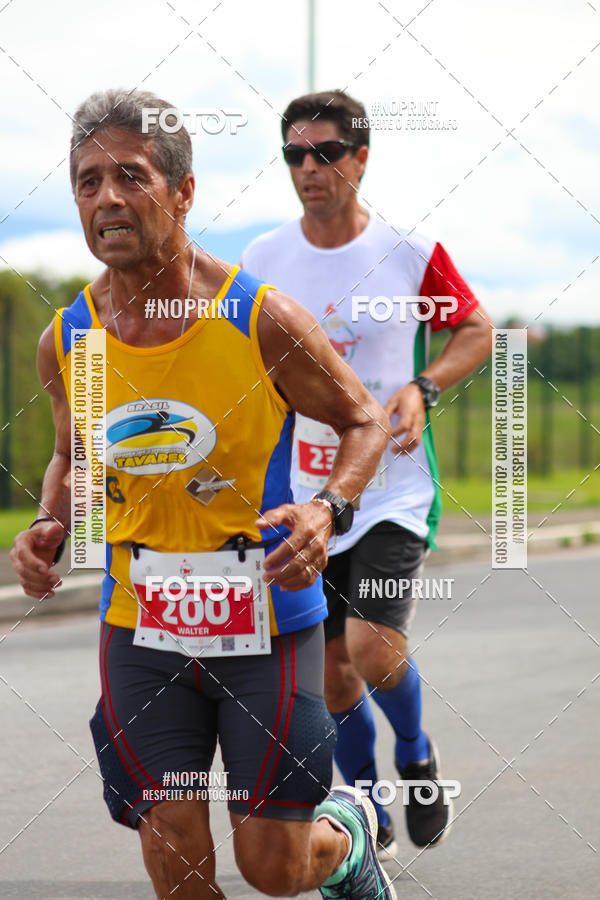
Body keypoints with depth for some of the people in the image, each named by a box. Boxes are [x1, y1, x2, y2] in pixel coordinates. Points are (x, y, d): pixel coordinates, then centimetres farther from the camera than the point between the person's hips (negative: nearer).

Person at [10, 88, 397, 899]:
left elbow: (365, 420, 0)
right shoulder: (65, 342, -3)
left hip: (265, 626, -3)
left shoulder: (262, 321, -14)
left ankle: (351, 832, 38)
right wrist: (50, 526, -4)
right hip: (141, 631, 3)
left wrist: (328, 511, -19)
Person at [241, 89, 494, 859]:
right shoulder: (262, 261, 0)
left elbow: (478, 330, 5)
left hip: (394, 489, -3)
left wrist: (423, 389, -12)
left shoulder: (410, 252, -8)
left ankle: (416, 755, 13)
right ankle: (371, 821, 27)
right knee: (332, 673, 7)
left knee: (373, 650, -19)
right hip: (306, 497, 3)